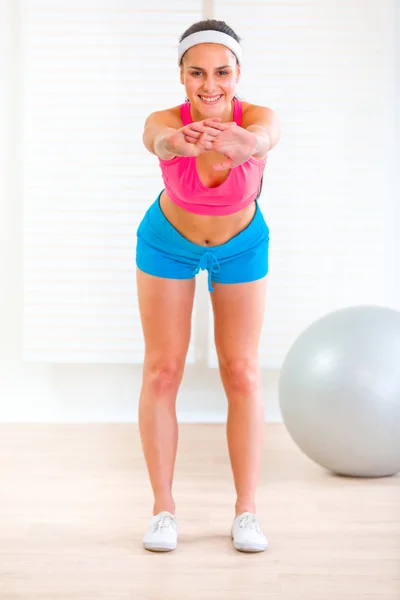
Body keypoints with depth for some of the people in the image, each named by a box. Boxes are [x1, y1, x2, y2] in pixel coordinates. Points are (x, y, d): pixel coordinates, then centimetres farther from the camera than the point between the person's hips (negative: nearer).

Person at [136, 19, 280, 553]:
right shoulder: (165, 122, -32)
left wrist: (238, 143, -81)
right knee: (163, 371, 0)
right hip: (168, 243, 0)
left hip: (241, 246, 0)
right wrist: (178, 141, -81)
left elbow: (260, 140, -56)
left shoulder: (258, 118, -32)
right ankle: (163, 510, 11)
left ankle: (247, 512, 9)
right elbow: (159, 141, -56)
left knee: (242, 373, 0)